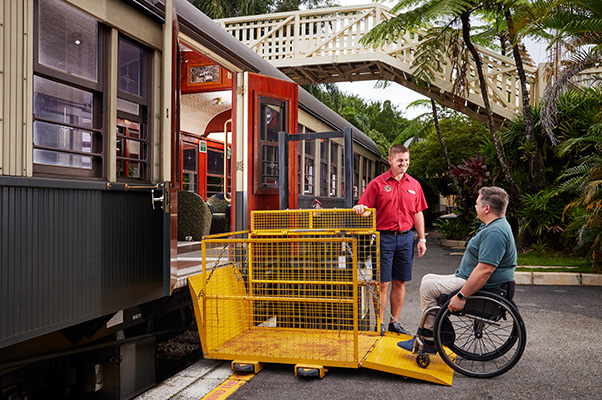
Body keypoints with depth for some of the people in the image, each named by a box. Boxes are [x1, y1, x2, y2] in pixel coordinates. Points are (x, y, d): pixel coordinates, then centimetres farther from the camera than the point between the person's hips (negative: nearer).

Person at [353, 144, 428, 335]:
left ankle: (395, 322, 20)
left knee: (399, 282, 9)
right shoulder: (377, 183, -1)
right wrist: (360, 209, -27)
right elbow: (364, 209, -4)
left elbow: (418, 213, 14)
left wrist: (422, 239, 11)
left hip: (406, 237, 4)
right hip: (384, 237, -4)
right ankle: (379, 323, 10)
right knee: (382, 283, -1)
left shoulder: (414, 185, 11)